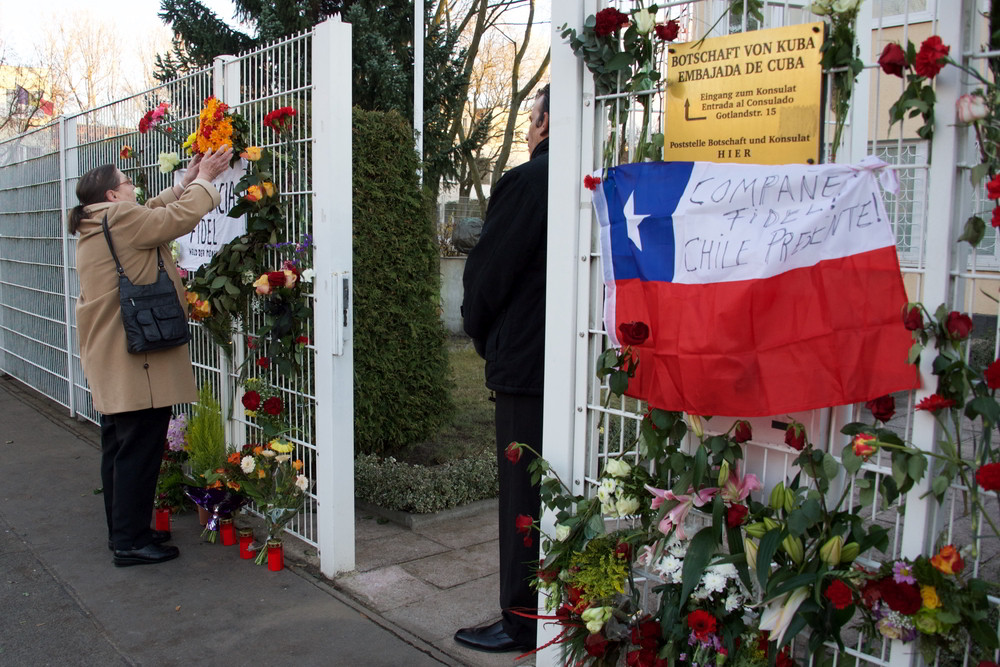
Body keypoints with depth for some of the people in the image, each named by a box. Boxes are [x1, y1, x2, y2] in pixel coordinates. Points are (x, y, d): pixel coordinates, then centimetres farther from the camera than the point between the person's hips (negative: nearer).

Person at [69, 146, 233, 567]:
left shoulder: (94, 226, 17)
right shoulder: (119, 217, -14)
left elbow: (155, 213, 24)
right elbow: (180, 217, -13)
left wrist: (187, 182, 21)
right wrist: (204, 180, 3)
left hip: (110, 361, 11)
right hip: (136, 360, -11)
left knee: (118, 447, 17)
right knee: (138, 450, -4)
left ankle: (122, 531, 28)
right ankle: (131, 542, 3)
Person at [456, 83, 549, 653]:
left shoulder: (527, 182, -15)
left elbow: (487, 271, -13)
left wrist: (482, 334, 6)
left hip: (526, 365, -7)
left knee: (524, 498, 3)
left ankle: (521, 622, 15)